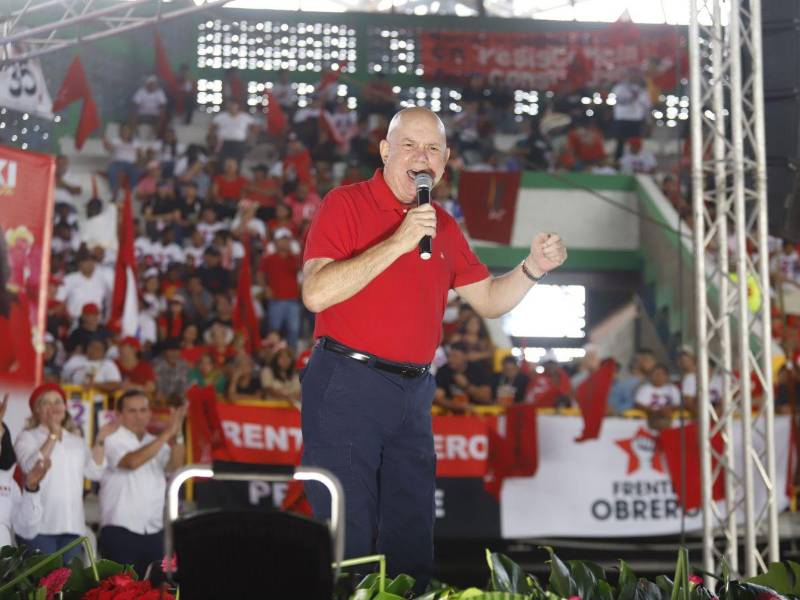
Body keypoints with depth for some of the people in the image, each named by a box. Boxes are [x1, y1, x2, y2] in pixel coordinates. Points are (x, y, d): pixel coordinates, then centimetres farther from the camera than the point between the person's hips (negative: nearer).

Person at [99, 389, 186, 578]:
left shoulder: (155, 442, 15)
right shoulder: (112, 440, -3)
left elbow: (174, 465, -4)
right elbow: (133, 461, -22)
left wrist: (177, 435, -21)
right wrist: (167, 433, -23)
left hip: (153, 534, 6)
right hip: (120, 532, -6)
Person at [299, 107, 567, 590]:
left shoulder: (443, 225, 14)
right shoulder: (347, 204, -5)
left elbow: (489, 300, 18)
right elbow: (316, 293, -18)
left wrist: (533, 268, -1)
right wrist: (398, 243, -21)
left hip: (414, 394, 7)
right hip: (347, 385, -7)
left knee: (412, 546, 12)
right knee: (349, 543, -4)